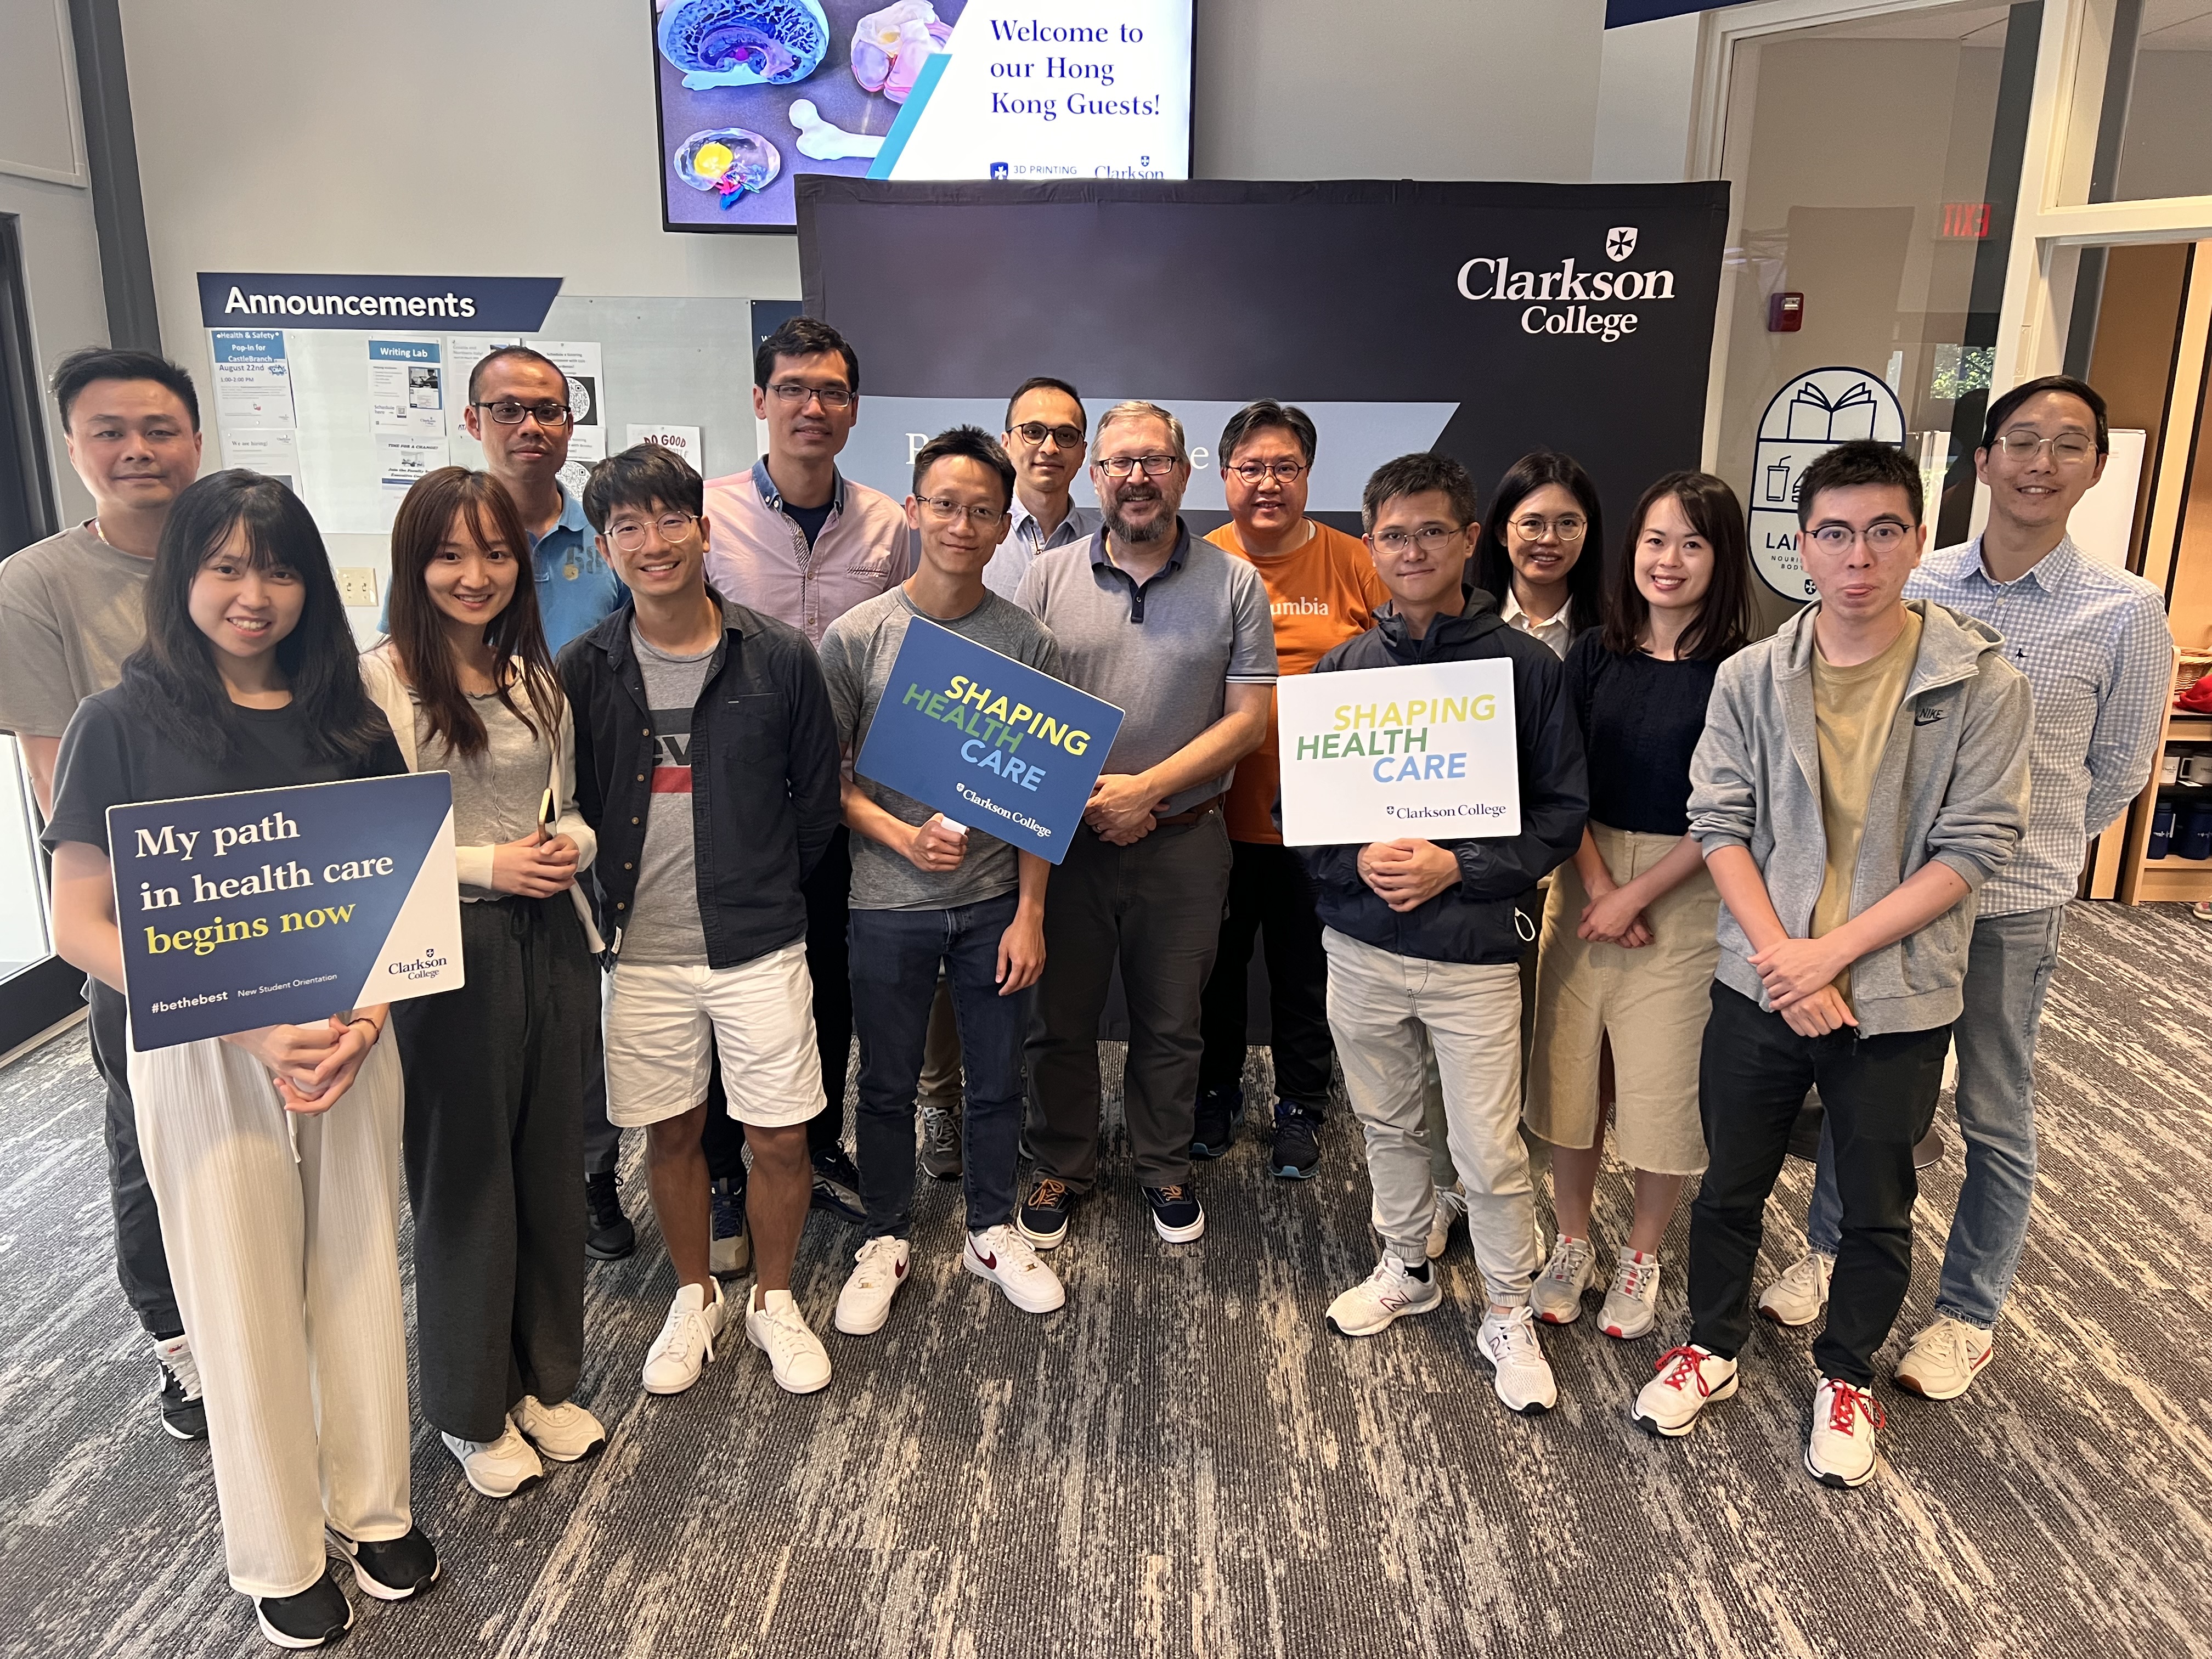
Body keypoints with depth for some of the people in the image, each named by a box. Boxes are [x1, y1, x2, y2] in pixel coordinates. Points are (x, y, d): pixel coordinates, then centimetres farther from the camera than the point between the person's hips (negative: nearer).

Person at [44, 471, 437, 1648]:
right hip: (203, 1057, -3)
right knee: (246, 1306, 10)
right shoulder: (123, 726, -8)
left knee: (359, 1278, 13)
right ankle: (279, 1553, 31)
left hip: (349, 1043, 3)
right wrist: (251, 1028, -18)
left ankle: (375, 1505, 35)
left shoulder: (348, 720, 2)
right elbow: (80, 925, -9)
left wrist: (368, 1014, -9)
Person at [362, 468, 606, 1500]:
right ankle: (472, 1408, 29)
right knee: (464, 1180, 8)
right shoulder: (380, 681, -11)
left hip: (552, 942, 6)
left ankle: (546, 1380, 34)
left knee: (549, 1167, 14)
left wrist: (571, 844, -5)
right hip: (446, 952, -5)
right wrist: (483, 866, -19)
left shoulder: (539, 676, 9)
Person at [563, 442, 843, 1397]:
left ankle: (774, 1302, 30)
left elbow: (817, 799, 3)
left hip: (759, 948, -1)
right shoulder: (582, 671, -3)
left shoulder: (780, 658, -5)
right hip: (641, 951, 1)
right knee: (670, 1133, 14)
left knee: (781, 1136, 5)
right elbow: (565, 807, 5)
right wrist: (607, 899, 0)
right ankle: (694, 1299, 36)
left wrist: (766, 891, 4)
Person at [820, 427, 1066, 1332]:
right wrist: (902, 835, -17)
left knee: (997, 1079, 14)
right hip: (890, 903, -1)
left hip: (995, 899, 1)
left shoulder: (1027, 640, -3)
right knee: (888, 1084, 13)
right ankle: (886, 1239, 33)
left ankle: (991, 1230, 35)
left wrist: (1029, 912, -4)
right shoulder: (857, 635, -6)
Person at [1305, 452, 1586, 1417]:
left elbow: (1560, 812, -4)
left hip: (1476, 951, -3)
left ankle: (1509, 1317, 23)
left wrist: (1456, 868, -17)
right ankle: (1405, 1270, 40)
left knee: (1491, 1153, 2)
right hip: (1361, 945, 3)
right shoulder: (1343, 667, 4)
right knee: (1386, 1125, 18)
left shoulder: (1525, 667, -5)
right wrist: (1359, 861, -13)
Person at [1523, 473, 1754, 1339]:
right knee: (1567, 1067, 10)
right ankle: (1571, 1242, 30)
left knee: (1665, 1085, 6)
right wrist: (1598, 886, -11)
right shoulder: (1594, 654, 2)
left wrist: (1638, 894, -13)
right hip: (1584, 882, 3)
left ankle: (1643, 1254, 29)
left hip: (1685, 895, -3)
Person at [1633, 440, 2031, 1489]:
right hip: (1759, 983, 2)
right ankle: (1712, 1347, 39)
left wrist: (1835, 950, -17)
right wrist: (1781, 955, -15)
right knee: (1730, 1185, 17)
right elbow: (1719, 822, -5)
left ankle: (1845, 1375, 40)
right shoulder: (1751, 677, -4)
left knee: (1876, 1211, 15)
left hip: (1898, 1000, -1)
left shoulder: (1982, 684, -10)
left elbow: (1974, 847, -12)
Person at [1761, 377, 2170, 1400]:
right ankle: (1827, 1252, 36)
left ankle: (1970, 1314, 29)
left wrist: (2025, 849, 7)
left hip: (2010, 905, -2)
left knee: (1993, 1117, 11)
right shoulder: (1915, 588, -1)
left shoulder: (2124, 614, -7)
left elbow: (2117, 770, 3)